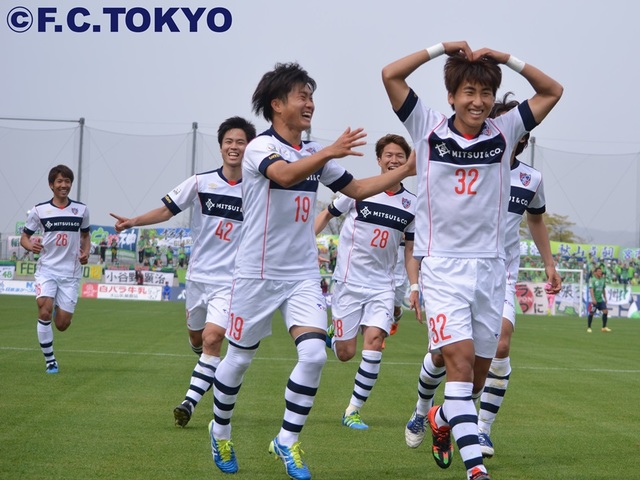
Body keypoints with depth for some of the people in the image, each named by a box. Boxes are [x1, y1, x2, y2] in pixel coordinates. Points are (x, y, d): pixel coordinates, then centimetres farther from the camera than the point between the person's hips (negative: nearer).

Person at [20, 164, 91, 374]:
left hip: (71, 272, 1)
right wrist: (31, 246, -18)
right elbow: (24, 237, 5)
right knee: (44, 312, -20)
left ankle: (57, 311, 37)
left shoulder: (81, 209, 3)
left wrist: (86, 252, -2)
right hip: (47, 268, -1)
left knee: (62, 324, -1)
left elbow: (85, 235, 18)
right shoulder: (39, 210, -2)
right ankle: (50, 360, -4)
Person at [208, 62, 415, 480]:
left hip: (304, 274, 5)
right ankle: (221, 430, 33)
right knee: (239, 359, 8)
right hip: (258, 273, -5)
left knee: (314, 354, -13)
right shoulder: (260, 147, -12)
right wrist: (330, 152, -47)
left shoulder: (315, 153, 9)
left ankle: (288, 441, 2)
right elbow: (283, 174, -34)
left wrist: (405, 170, 7)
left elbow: (356, 188, 17)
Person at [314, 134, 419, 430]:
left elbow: (410, 250, 13)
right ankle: (329, 337, 37)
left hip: (382, 286, 2)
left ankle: (353, 410, -5)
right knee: (346, 353, -2)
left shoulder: (412, 204, 5)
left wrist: (415, 287, 5)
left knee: (374, 340, -18)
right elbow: (327, 215, 8)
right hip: (348, 282, -2)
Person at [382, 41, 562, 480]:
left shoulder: (503, 132, 5)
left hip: (490, 266, 3)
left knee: (480, 371, 11)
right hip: (442, 266, -3)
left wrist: (506, 58, -3)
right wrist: (442, 48, -5)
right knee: (460, 361, -17)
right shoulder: (429, 128, -1)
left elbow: (553, 91, 6)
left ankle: (442, 419, 41)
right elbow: (390, 74, -6)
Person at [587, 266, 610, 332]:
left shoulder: (602, 279, 9)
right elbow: (591, 289, -19)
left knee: (605, 311, -4)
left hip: (601, 299, 6)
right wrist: (593, 299, -28)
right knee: (591, 313, -2)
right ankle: (589, 328, 11)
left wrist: (605, 298, 18)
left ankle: (604, 327, 5)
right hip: (594, 300, -6)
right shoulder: (592, 280, -10)